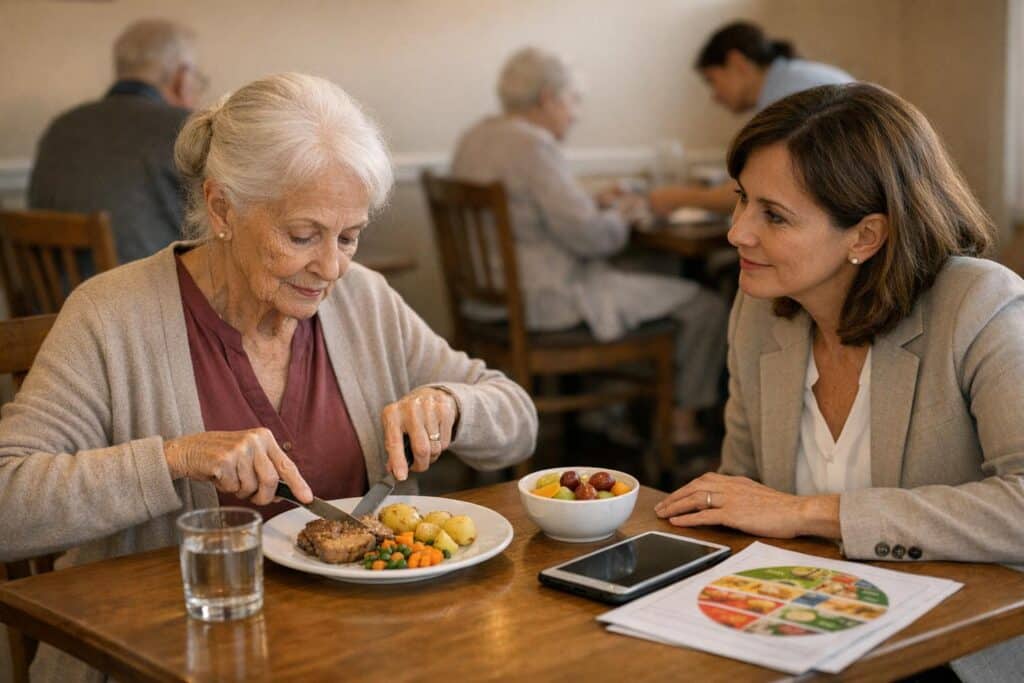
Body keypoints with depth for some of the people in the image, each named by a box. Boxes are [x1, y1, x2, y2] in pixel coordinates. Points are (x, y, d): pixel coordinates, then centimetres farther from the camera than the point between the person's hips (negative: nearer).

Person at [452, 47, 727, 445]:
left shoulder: (474, 139, 9)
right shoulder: (533, 147, -20)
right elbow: (585, 233, -26)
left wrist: (597, 205, 10)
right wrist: (617, 218, -4)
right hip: (543, 301, -10)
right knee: (705, 307, 0)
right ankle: (682, 418, 20)